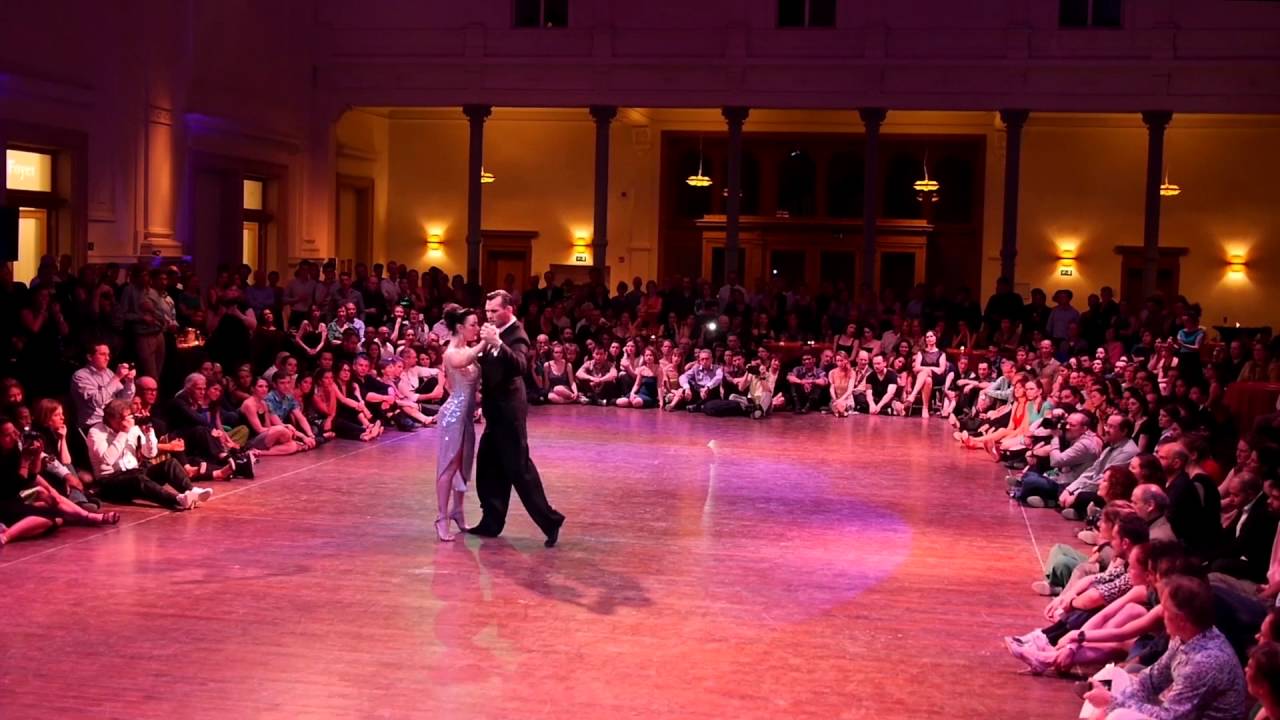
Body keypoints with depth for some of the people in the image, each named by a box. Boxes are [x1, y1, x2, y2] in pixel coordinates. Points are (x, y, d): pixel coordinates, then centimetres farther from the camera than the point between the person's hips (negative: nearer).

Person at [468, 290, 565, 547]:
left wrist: (496, 343, -44)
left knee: (519, 468, -7)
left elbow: (520, 366, -35)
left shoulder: (516, 335, -16)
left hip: (508, 411, -9)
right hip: (496, 410, 9)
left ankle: (549, 520, 0)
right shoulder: (497, 333, 10)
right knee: (488, 468, 12)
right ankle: (491, 522, 20)